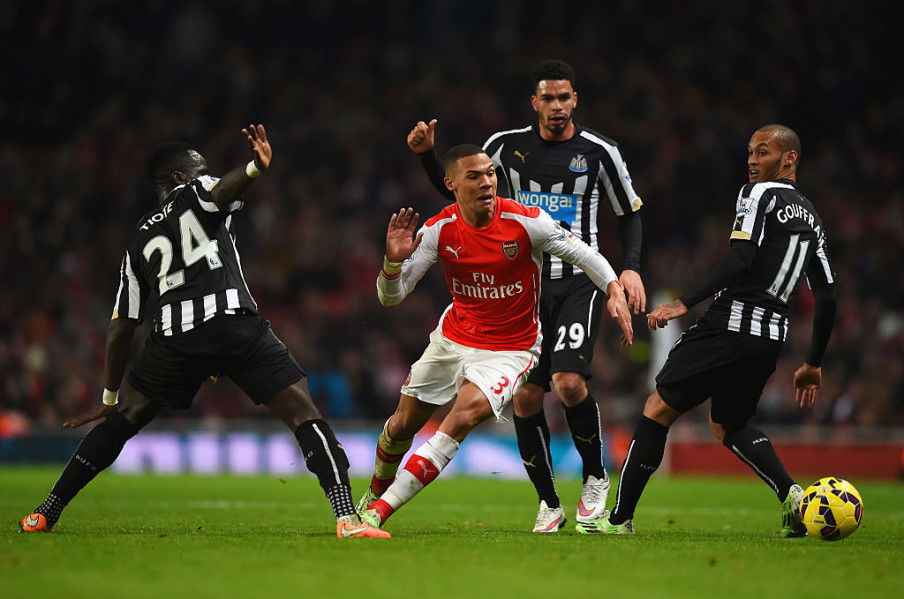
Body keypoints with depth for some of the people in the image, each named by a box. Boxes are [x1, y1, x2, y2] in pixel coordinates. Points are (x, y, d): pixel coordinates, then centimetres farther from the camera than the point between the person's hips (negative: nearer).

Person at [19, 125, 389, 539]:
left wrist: (109, 399, 33)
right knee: (303, 415, -2)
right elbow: (223, 189, -10)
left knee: (122, 421, 23)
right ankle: (346, 517, -17)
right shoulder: (195, 194, 18)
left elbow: (121, 327, 27)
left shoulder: (140, 242, 28)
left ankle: (45, 514, 24)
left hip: (173, 335, 4)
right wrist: (255, 168, -33)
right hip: (232, 323, -4)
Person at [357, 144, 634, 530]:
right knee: (402, 425, 11)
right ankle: (377, 490, 45)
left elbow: (581, 253, -5)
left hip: (509, 350, -4)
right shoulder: (438, 230, -12)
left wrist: (614, 289, -21)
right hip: (452, 339, 4)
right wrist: (394, 261, -31)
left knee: (463, 416, -27)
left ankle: (378, 511, -23)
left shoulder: (526, 222, -18)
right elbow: (391, 297, -10)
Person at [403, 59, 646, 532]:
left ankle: (595, 477, 3)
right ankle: (549, 504, 12)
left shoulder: (598, 152, -1)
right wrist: (427, 154, -1)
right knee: (526, 395, -2)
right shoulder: (507, 146, 4)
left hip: (579, 282, -3)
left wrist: (631, 267, -5)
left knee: (569, 382, -21)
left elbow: (629, 214, 9)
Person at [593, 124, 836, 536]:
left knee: (658, 409, 2)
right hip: (772, 336, 8)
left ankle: (619, 517, 2)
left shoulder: (759, 194, -3)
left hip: (729, 323, -8)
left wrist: (685, 303, -19)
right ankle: (792, 495, 2)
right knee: (729, 425, 24)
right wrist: (813, 364, 23)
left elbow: (741, 259, -18)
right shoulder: (811, 218, 19)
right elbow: (827, 298, 17)